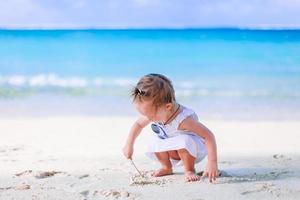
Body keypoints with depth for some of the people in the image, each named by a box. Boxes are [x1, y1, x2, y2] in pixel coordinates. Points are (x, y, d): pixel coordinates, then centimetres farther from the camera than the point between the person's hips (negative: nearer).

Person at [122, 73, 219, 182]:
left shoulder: (183, 119, -40)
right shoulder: (154, 112, -19)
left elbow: (209, 135, -38)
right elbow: (138, 124, 3)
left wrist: (212, 162, -44)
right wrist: (129, 145, -4)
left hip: (195, 148, -6)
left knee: (184, 141, -36)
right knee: (155, 142, -15)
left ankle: (189, 170, -11)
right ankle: (167, 167, 9)